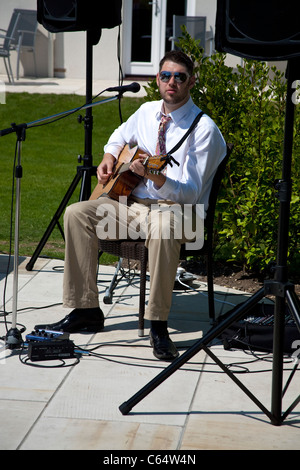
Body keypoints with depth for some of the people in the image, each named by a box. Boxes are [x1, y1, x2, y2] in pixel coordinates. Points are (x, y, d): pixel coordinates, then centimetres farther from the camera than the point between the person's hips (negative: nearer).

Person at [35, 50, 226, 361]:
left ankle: (158, 325, -32)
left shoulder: (204, 129, -12)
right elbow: (121, 136, 32)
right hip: (134, 203, 7)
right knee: (77, 213, -13)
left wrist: (154, 176, -36)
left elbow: (191, 193, -19)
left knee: (162, 225, -42)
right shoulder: (147, 112, 8)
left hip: (180, 210, -6)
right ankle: (85, 310, -8)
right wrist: (109, 158, 10)